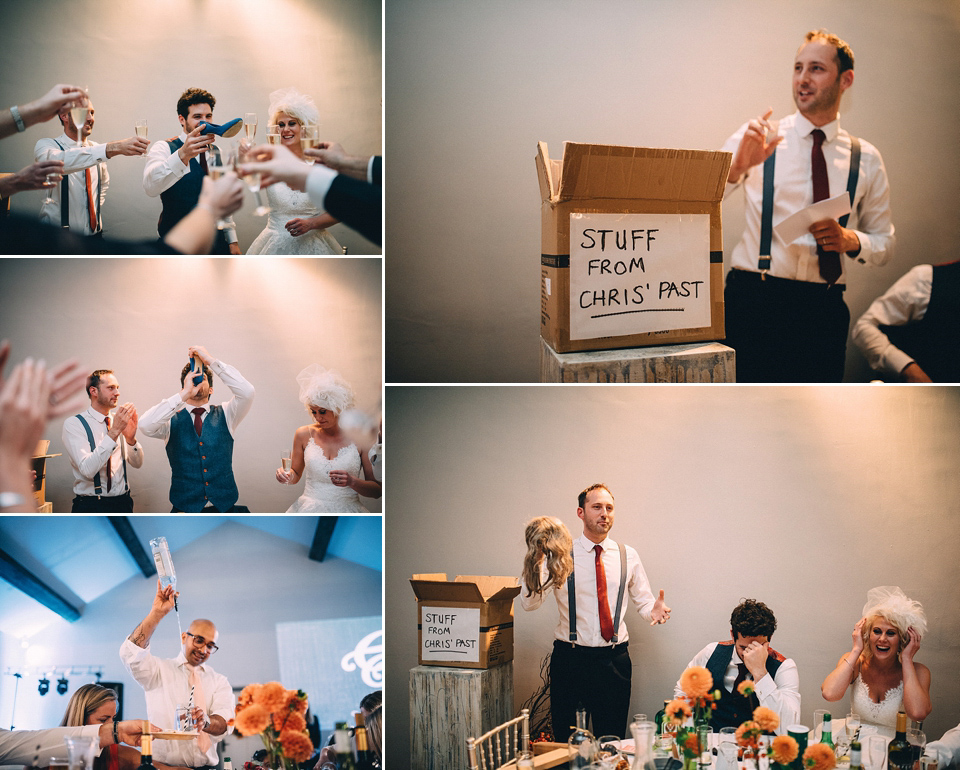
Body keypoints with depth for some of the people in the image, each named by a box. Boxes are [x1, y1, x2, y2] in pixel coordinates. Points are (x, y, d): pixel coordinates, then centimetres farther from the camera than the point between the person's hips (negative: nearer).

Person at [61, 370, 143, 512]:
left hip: (123, 503, 5)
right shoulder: (73, 424, -9)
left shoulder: (119, 421, 8)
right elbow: (87, 469, -22)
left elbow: (138, 463, 3)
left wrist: (131, 438, -17)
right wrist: (114, 432, -27)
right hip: (91, 505, -5)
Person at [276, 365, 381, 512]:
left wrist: (352, 482, -15)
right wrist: (288, 476, 0)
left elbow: (377, 490, 3)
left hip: (346, 512, -1)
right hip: (310, 511, 1)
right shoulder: (304, 434, 8)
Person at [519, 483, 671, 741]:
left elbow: (643, 601, 13)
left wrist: (653, 610, -12)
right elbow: (529, 603, -7)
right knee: (565, 741, 3)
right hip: (570, 659, -2)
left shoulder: (628, 556, 7)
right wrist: (536, 564, -25)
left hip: (614, 661, 2)